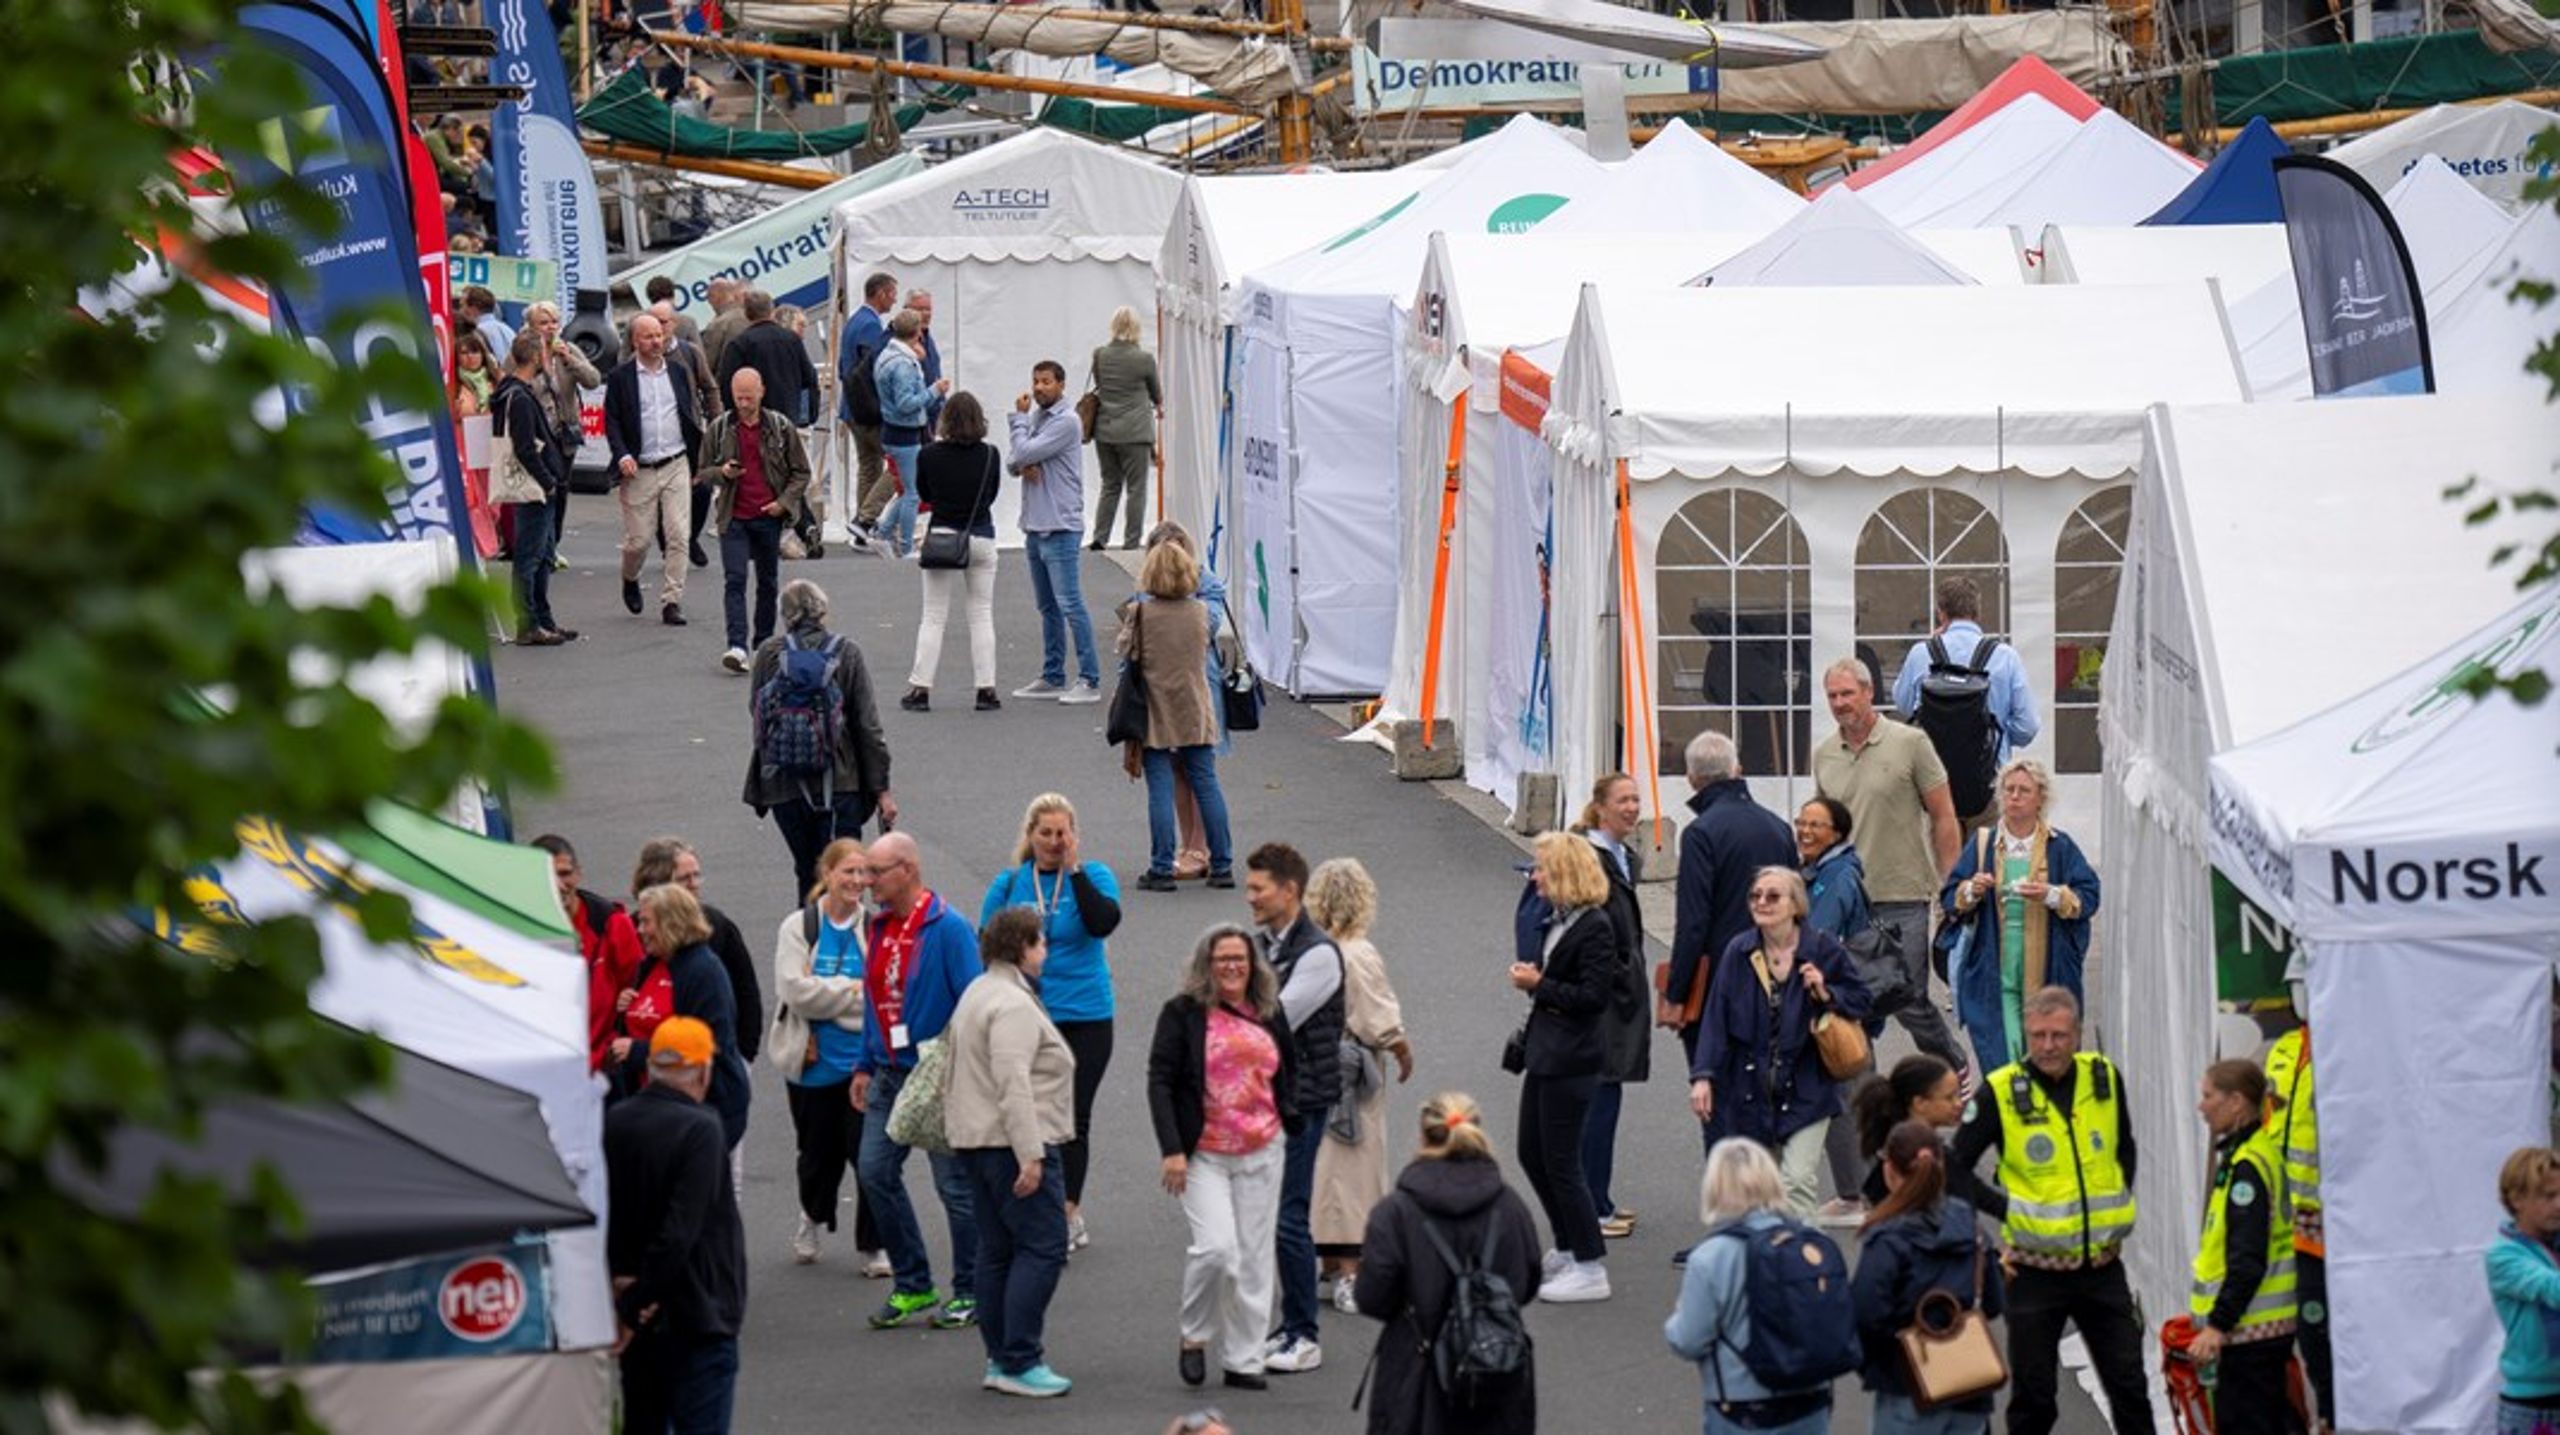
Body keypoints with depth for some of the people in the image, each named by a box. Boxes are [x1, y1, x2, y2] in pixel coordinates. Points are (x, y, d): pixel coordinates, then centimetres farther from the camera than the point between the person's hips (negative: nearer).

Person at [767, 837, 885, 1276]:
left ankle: (871, 1245, 9)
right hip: (812, 1064, 1)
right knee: (819, 1153, 14)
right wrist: (855, 991, -13)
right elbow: (796, 990, -13)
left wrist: (827, 996, -15)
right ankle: (813, 1217, 44)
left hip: (862, 1062, -1)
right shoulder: (799, 927, -2)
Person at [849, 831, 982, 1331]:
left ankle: (970, 1295, 12)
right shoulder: (881, 926, 10)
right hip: (890, 1075, 7)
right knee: (875, 1172, 3)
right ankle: (912, 1285, 16)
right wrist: (864, 1066, 16)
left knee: (955, 1185, 1)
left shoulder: (948, 929, -13)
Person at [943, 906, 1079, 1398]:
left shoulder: (978, 992, 17)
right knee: (1042, 1247, -9)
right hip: (1013, 1142, -11)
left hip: (975, 1140, 11)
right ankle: (1019, 1362, -11)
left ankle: (1000, 1358, 15)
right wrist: (1030, 1156, -25)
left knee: (997, 1251, 12)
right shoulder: (1013, 1005, -16)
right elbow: (1013, 1085, -24)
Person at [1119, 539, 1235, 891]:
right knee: (1207, 785, 7)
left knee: (1160, 791, 0)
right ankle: (1221, 866, 10)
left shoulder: (1140, 613, -12)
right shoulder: (1201, 612, -1)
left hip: (1155, 716, -3)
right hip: (1196, 713, 3)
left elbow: (1125, 652, -4)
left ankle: (1161, 869, 0)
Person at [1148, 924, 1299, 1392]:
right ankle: (1195, 1337, 4)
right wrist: (1171, 1149, -13)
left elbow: (1289, 1069, 26)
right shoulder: (1183, 1013, -4)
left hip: (1261, 1154, 4)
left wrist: (1288, 1117, 13)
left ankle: (1243, 1359, 13)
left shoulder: (1270, 1014, 10)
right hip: (1203, 1155, -4)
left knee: (1253, 1257, 5)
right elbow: (1159, 1081, -7)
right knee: (1216, 1247, -18)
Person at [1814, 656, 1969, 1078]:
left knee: (1909, 1001, -1)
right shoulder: (1823, 755, 9)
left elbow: (1943, 817, -1)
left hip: (1902, 898, -4)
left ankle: (1953, 1067, 23)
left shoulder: (1910, 743, -4)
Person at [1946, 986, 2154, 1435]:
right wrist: (2006, 1209, -14)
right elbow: (1955, 1169, -6)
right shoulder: (2001, 1092, -11)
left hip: (2102, 1264, 3)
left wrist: (2118, 1205, 8)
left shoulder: (2105, 1078, 1)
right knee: (2032, 1397, 6)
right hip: (2036, 1269, -3)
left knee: (2130, 1386, 9)